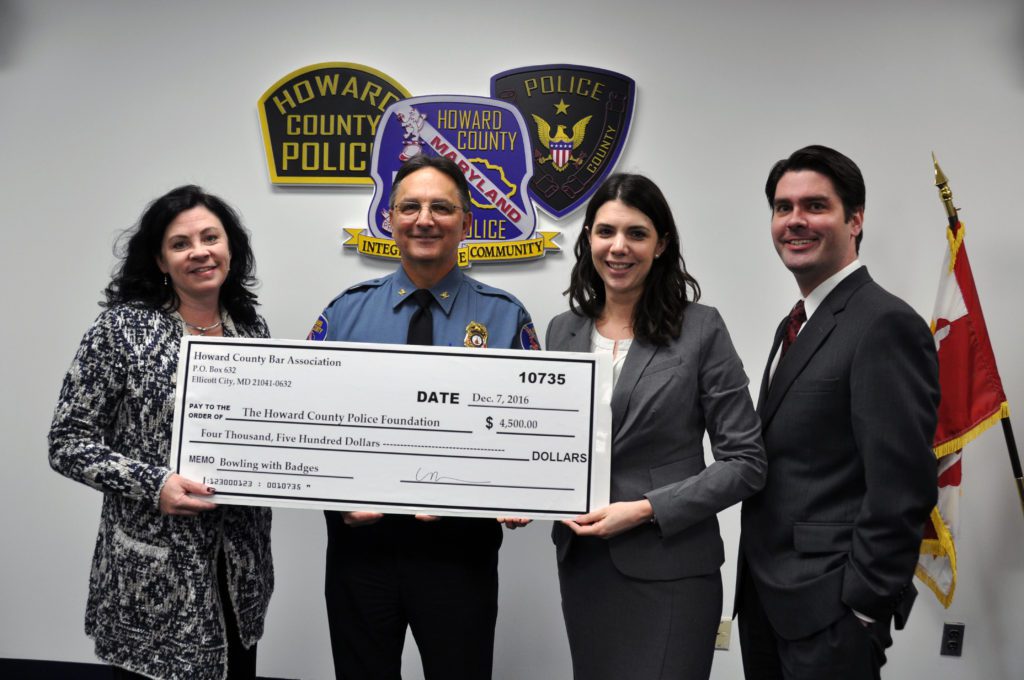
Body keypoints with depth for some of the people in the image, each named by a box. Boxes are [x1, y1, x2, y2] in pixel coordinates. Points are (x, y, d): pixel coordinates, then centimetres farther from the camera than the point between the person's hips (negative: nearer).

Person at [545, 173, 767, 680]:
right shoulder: (563, 330, 5)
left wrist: (646, 509, -17)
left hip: (669, 570, -4)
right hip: (581, 564, 5)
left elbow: (744, 462, -9)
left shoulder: (700, 328, -8)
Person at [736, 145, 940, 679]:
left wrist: (864, 606, -16)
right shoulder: (795, 325, 12)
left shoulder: (886, 325, -16)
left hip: (827, 605, -8)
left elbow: (902, 490, -20)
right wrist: (757, 580, 12)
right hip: (764, 595, 8)